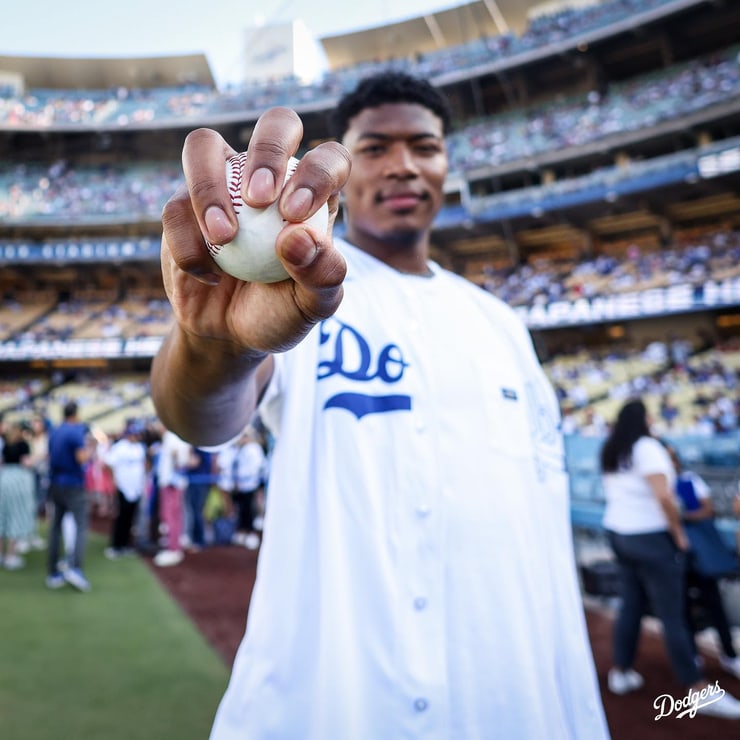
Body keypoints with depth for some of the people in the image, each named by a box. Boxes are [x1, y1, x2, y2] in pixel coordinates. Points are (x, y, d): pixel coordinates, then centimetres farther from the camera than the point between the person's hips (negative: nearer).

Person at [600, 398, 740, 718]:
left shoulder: (610, 453, 9)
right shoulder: (647, 447, -15)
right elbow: (663, 496, -22)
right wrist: (679, 533, -12)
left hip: (618, 533, 7)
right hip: (650, 538, -7)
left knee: (630, 605, 15)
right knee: (672, 615, -1)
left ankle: (620, 673, 24)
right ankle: (700, 692, 8)